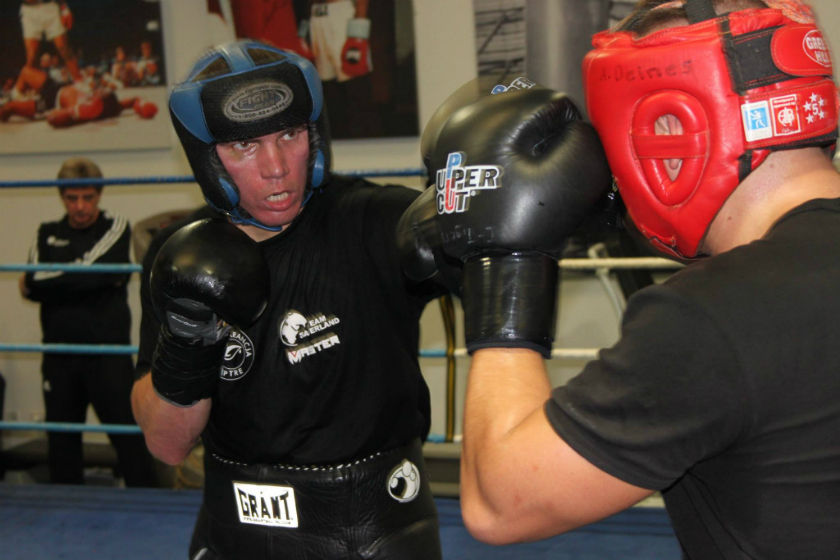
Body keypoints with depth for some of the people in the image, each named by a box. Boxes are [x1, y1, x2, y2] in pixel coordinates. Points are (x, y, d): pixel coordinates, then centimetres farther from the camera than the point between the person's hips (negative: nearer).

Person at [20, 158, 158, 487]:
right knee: (62, 442, 12)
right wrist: (88, 279, -12)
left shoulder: (115, 228, 0)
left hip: (108, 353, -4)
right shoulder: (48, 235, 10)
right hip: (59, 357, 4)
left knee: (129, 437, -4)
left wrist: (42, 282, -6)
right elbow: (31, 286, -7)